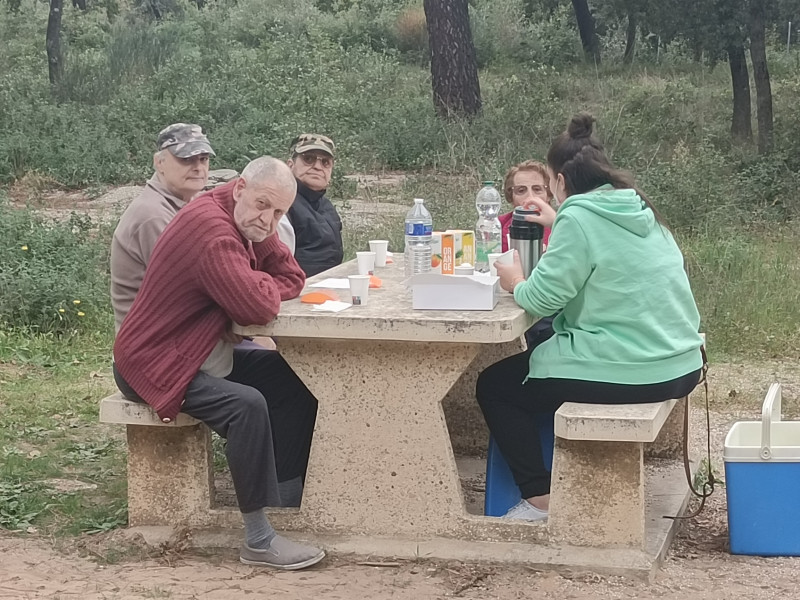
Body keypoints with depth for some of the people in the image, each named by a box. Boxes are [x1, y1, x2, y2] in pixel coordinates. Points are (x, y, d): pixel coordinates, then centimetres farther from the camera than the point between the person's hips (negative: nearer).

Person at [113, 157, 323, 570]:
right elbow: (259, 307, -32)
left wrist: (255, 289, -15)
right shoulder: (211, 230, -26)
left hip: (202, 355, 10)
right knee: (247, 404, -31)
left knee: (296, 378, 4)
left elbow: (292, 279, 5)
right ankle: (259, 541, -25)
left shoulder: (249, 223, 5)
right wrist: (265, 286, -9)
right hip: (154, 363, -10)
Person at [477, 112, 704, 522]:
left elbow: (543, 297, -17)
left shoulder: (578, 217, -15)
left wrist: (516, 285, 3)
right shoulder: (639, 210, 9)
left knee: (494, 387, 9)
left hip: (626, 375, -9)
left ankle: (540, 500, 8)